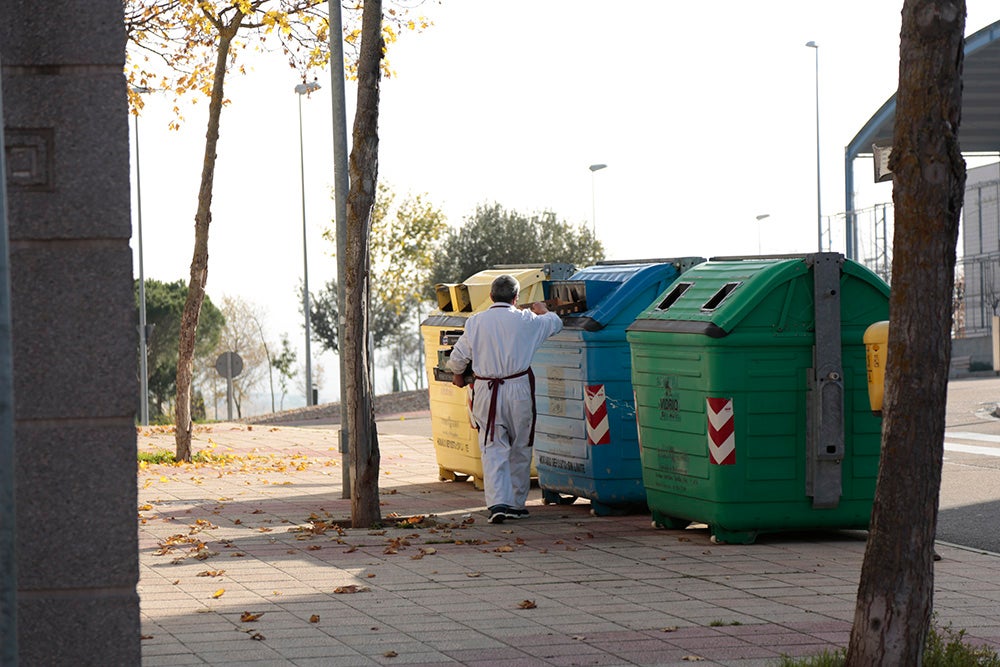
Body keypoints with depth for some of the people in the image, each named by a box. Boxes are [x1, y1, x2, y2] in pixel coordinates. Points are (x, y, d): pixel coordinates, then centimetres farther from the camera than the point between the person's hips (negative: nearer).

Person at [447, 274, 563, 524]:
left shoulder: (475, 322, -1)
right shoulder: (525, 321, -2)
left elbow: (458, 358, 4)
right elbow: (555, 323, 16)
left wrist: (458, 376, 27)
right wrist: (542, 310, 39)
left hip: (486, 391, 0)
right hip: (518, 390, 0)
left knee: (493, 449, 0)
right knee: (520, 449, 13)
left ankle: (498, 503, -14)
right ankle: (516, 504, 18)